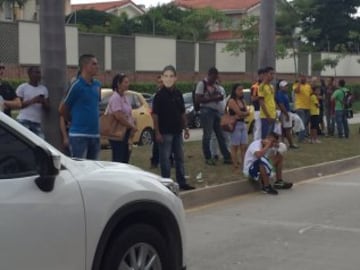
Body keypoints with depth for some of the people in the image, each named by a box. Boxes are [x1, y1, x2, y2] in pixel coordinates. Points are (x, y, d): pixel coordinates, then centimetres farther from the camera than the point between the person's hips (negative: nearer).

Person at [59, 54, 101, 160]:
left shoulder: (97, 85, 9)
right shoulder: (77, 85, -11)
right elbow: (62, 109, -4)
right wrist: (75, 121, 8)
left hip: (95, 134, 7)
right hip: (79, 135, -7)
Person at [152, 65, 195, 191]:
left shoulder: (178, 94, 8)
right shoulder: (160, 95, -9)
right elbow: (155, 115, -11)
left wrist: (185, 128, 11)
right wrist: (157, 132, -15)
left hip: (177, 132, 6)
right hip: (165, 132, -6)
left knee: (179, 158, 12)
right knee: (165, 159, 1)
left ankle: (182, 182, 20)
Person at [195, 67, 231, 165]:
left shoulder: (215, 85, 15)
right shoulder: (202, 84, -6)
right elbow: (198, 99, -13)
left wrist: (220, 97, 1)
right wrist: (212, 98, -19)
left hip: (216, 111, 7)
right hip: (207, 111, -7)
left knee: (221, 135, 8)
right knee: (207, 135, -2)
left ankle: (226, 157, 10)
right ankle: (208, 158, 6)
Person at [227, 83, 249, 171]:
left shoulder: (242, 101, 18)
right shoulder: (232, 101, -6)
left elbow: (247, 112, 6)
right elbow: (239, 112, -15)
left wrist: (241, 114, -10)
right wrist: (245, 113, 2)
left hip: (243, 124, 8)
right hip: (235, 125, -8)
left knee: (244, 146, 3)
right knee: (235, 146, -6)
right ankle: (235, 166, -6)